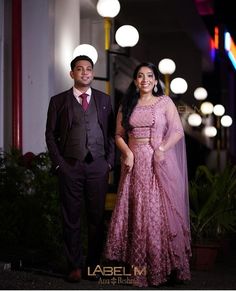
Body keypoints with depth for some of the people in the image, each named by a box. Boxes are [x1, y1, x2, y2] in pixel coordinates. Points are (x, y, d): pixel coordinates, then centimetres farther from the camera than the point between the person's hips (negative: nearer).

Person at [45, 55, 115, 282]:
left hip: (98, 166, 1)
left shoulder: (104, 100, 12)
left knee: (97, 217, 3)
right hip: (69, 167, -1)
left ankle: (93, 264, 12)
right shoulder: (58, 101, 7)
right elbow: (51, 134, 6)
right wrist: (58, 163, -2)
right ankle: (75, 266, 9)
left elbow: (111, 133, 11)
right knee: (71, 218, 2)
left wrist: (109, 161, 1)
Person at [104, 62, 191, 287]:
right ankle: (138, 266, 7)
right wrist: (127, 153, -7)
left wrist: (162, 149, -16)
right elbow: (119, 135, 11)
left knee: (160, 211, -3)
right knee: (135, 212, 1)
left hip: (158, 162, -2)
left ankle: (163, 264, 6)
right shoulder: (126, 105, 12)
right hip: (134, 163, 3)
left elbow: (178, 131, -2)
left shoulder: (164, 102, 3)